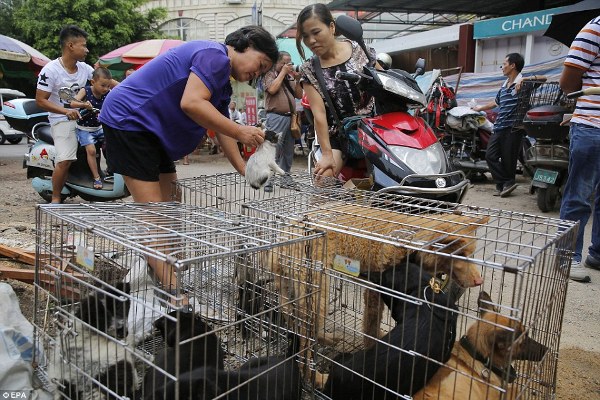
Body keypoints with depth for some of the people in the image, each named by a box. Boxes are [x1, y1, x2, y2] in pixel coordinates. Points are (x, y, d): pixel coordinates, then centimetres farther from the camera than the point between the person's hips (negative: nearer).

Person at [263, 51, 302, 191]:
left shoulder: (290, 77, 20)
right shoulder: (270, 75, 6)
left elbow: (299, 95, 17)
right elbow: (272, 89, -14)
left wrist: (297, 78, 5)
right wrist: (283, 72, -4)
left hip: (290, 117, 7)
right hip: (276, 117, -6)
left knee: (288, 152, 8)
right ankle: (268, 182, -13)